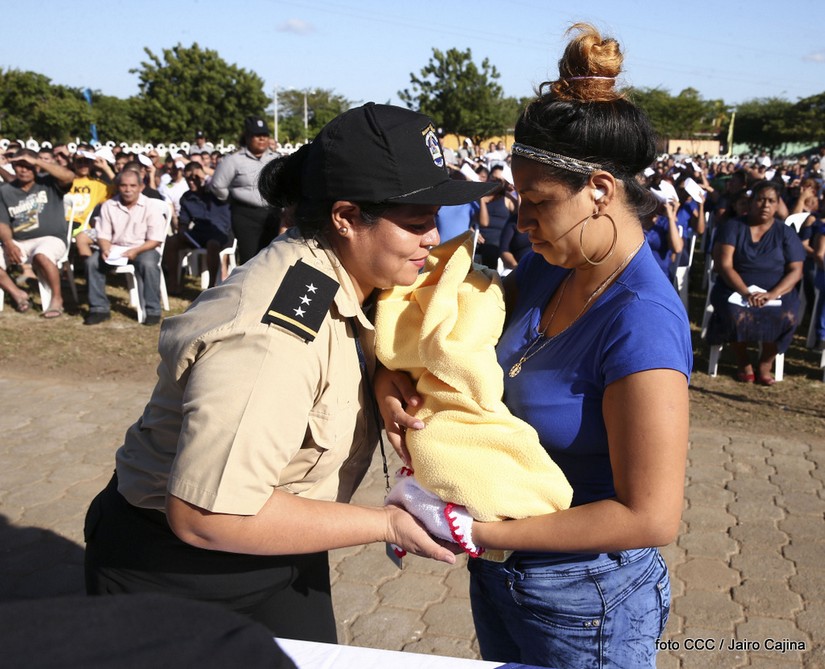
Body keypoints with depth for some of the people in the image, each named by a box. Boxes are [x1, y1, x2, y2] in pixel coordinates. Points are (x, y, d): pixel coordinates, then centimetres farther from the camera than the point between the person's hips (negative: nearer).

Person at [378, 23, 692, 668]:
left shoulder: (642, 323, -28)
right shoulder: (550, 268, -5)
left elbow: (651, 515, -28)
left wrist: (479, 532, -25)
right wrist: (394, 374, -15)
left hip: (581, 609, -7)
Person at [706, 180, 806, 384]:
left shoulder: (786, 233, 8)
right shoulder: (733, 227, 4)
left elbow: (796, 271, -1)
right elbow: (723, 265, -7)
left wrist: (771, 295, -19)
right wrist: (746, 293, -22)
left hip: (777, 292, 1)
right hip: (736, 289, -1)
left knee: (788, 317, -30)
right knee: (736, 313, -34)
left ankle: (765, 365, -5)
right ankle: (744, 364, -8)